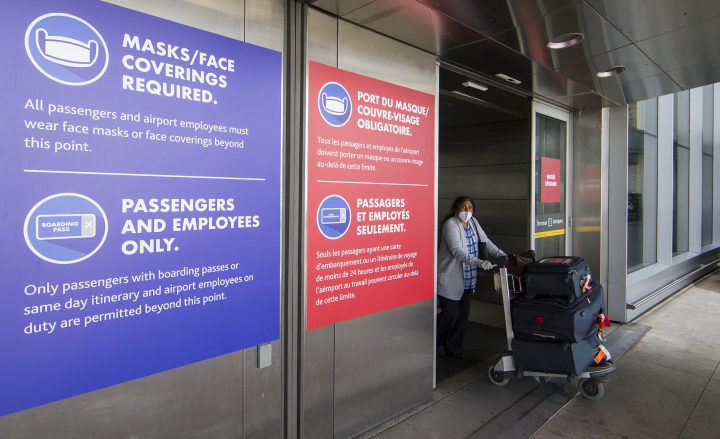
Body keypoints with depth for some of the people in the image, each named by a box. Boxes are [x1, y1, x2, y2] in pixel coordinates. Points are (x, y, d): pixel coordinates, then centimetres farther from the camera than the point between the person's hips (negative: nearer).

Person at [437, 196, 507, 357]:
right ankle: (435, 342, 21)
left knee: (463, 314, 10)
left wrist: (501, 254, -6)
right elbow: (457, 251, -27)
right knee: (451, 314, -3)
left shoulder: (473, 222, 8)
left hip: (468, 279, 7)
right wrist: (479, 263, -37)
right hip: (450, 279, -7)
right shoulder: (450, 224, -17)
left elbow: (485, 241, 9)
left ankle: (453, 347, 25)